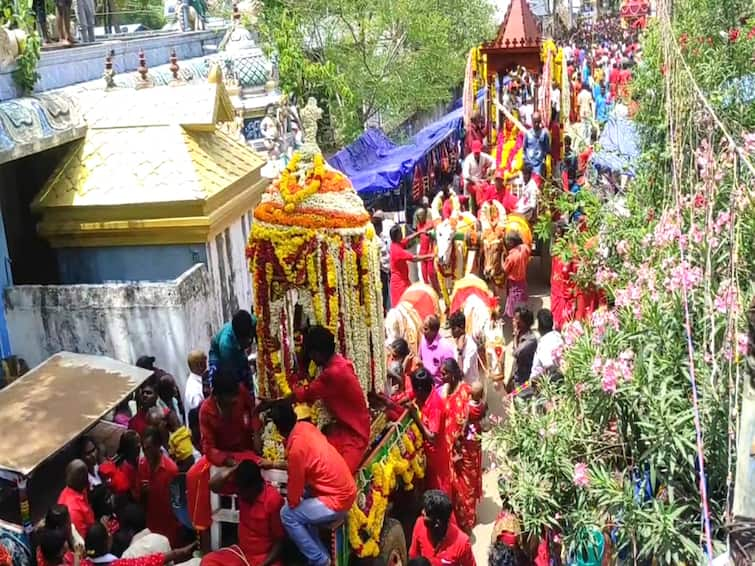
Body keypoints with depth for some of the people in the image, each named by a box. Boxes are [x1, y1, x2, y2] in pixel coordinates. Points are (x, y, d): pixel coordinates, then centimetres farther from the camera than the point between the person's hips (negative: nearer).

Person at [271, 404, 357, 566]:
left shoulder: (296, 448, -23)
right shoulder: (306, 427, 0)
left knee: (288, 514, 1)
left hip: (337, 500, -9)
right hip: (346, 490, 9)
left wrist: (291, 503, 9)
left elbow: (295, 488, -10)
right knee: (301, 509, 23)